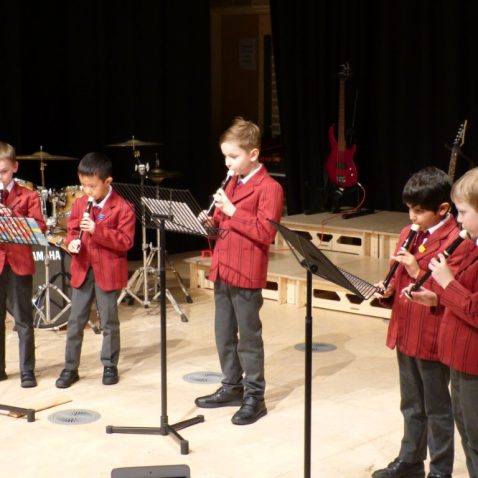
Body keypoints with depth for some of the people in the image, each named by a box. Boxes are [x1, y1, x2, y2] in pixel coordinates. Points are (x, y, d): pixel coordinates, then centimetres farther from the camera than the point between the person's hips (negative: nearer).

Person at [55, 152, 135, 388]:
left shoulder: (122, 208, -12)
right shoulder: (79, 203, 4)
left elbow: (125, 241, -17)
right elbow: (71, 229, 13)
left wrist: (97, 230, -26)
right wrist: (72, 241, -10)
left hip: (108, 271, -4)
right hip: (82, 270, 5)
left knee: (109, 322, 7)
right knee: (75, 321, 7)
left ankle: (110, 366, 20)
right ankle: (70, 368, 15)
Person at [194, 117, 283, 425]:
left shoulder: (269, 188, -12)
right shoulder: (232, 183, 15)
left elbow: (265, 234, -19)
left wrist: (231, 211, -20)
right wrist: (213, 221, 0)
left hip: (246, 274, -8)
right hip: (222, 270, 8)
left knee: (249, 336, 0)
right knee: (224, 334, 15)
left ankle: (254, 397, 9)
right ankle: (232, 388, 27)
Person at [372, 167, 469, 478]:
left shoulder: (456, 242, -17)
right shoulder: (409, 234, 7)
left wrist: (418, 272, -27)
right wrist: (389, 290, -2)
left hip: (433, 340, -7)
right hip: (405, 334, 8)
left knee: (437, 410, 7)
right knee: (411, 406, 22)